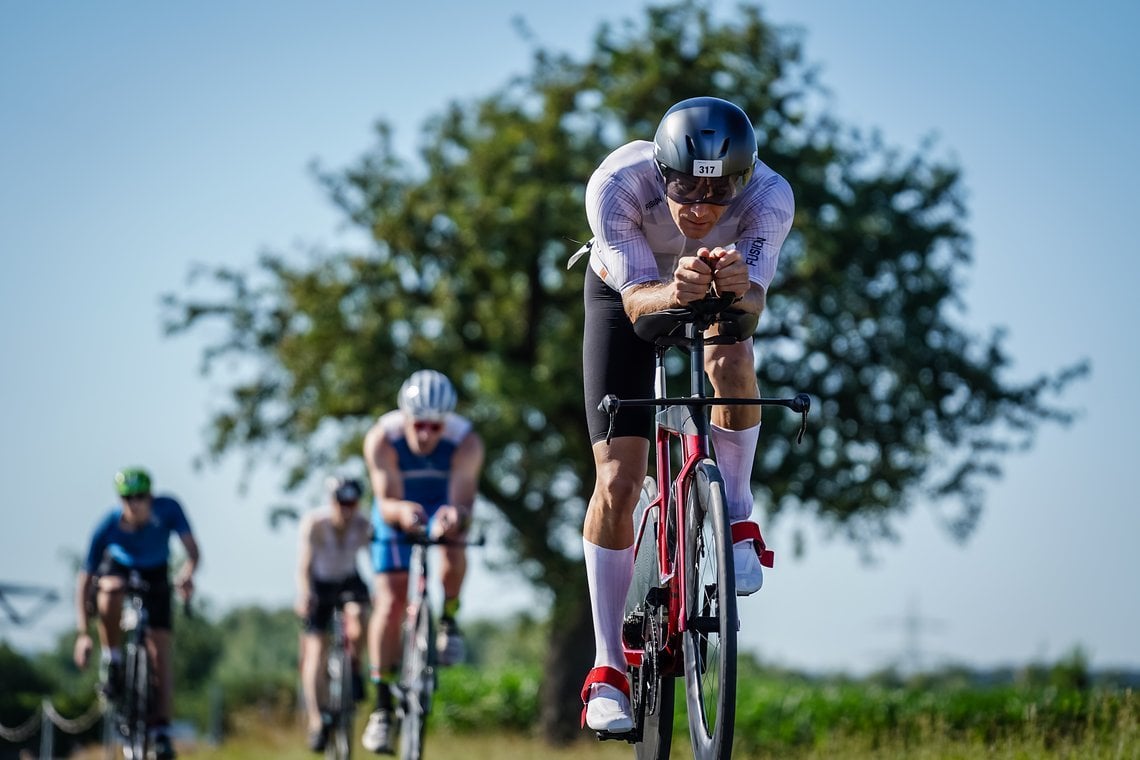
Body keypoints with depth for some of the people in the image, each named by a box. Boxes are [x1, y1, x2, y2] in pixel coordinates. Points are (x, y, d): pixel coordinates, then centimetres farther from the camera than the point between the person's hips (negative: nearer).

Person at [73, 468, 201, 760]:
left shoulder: (168, 509, -28)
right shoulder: (107, 527, -29)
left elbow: (192, 550, -35)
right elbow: (85, 578, -25)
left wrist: (187, 574, -59)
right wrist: (82, 633, -31)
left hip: (155, 576, 1)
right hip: (119, 567, -1)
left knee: (160, 655, -11)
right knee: (110, 591, -38)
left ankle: (162, 732, -6)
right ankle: (111, 662, -17)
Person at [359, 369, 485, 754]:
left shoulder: (466, 442, -30)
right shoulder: (381, 439, -30)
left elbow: (463, 502, -38)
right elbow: (386, 501, -37)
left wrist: (455, 517, -62)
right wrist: (401, 510, -60)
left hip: (442, 509, 0)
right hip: (397, 512, 0)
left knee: (453, 550, -34)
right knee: (391, 602, -12)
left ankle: (448, 620, -5)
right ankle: (382, 705, -7)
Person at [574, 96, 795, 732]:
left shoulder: (770, 195, -34)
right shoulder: (617, 184, -37)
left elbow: (754, 305, -38)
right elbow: (636, 297, -37)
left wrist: (736, 289, -61)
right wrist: (673, 293, -59)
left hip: (720, 299, 1)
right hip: (626, 292, -1)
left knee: (731, 363, -36)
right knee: (617, 481, -10)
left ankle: (737, 517, -12)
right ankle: (609, 668, -1)